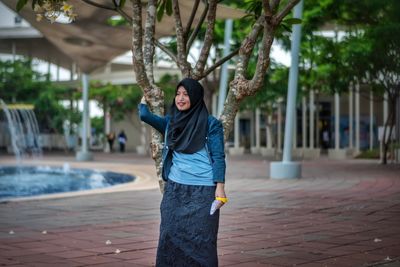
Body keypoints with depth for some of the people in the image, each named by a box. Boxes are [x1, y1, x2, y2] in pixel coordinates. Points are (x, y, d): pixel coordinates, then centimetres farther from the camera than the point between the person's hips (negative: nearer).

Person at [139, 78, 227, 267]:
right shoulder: (170, 122, 11)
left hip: (203, 190, -4)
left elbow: (218, 158, -5)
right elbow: (145, 115, -1)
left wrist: (220, 189, -12)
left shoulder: (211, 124, -2)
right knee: (171, 236, 3)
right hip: (175, 188, 4)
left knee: (200, 240, -3)